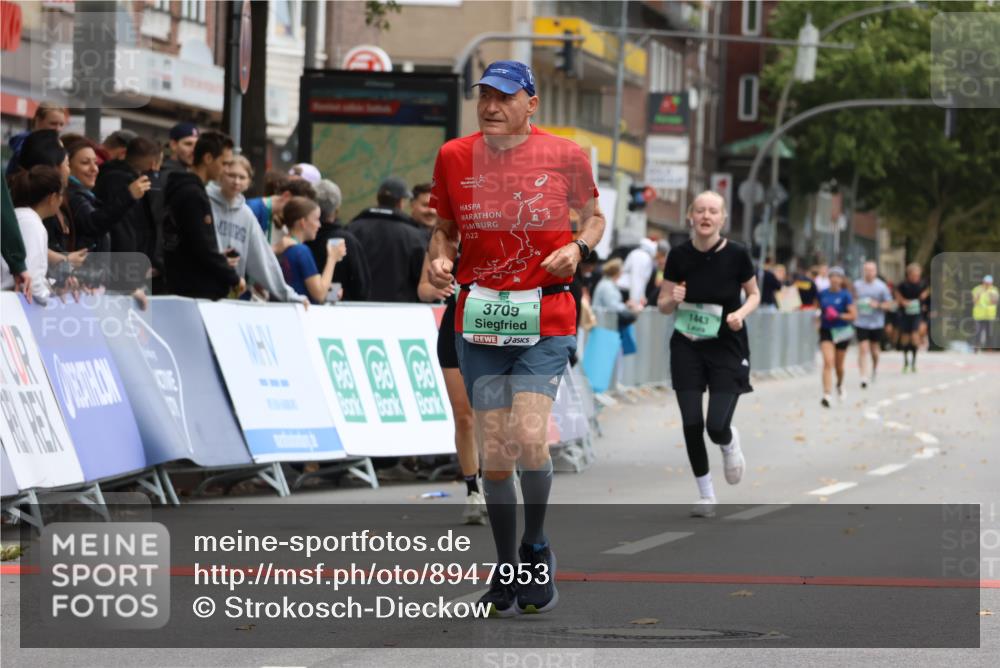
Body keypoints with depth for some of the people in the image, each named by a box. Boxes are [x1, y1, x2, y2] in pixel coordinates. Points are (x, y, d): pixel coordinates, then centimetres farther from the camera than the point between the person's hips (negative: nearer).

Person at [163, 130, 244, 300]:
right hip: (197, 292, -10)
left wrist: (220, 259, 13)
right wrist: (233, 279, -10)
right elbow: (202, 247, -18)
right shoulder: (192, 195, -14)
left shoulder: (181, 189, 16)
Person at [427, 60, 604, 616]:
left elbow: (593, 217, 13)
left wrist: (578, 249, -8)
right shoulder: (454, 157, 2)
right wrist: (440, 258, -6)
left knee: (529, 438, -18)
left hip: (545, 319, -2)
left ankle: (536, 547, 6)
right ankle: (507, 569, 17)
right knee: (494, 451, 2)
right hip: (479, 317, 2)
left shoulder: (564, 155, -3)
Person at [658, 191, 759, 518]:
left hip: (727, 348, -2)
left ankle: (729, 443, 29)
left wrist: (741, 313, -16)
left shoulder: (736, 254, -11)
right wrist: (672, 299, -20)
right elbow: (663, 304, 3)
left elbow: (754, 294, 4)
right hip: (687, 347, 2)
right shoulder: (679, 255, -7)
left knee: (717, 426, -11)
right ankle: (706, 495, 15)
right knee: (691, 424, -4)